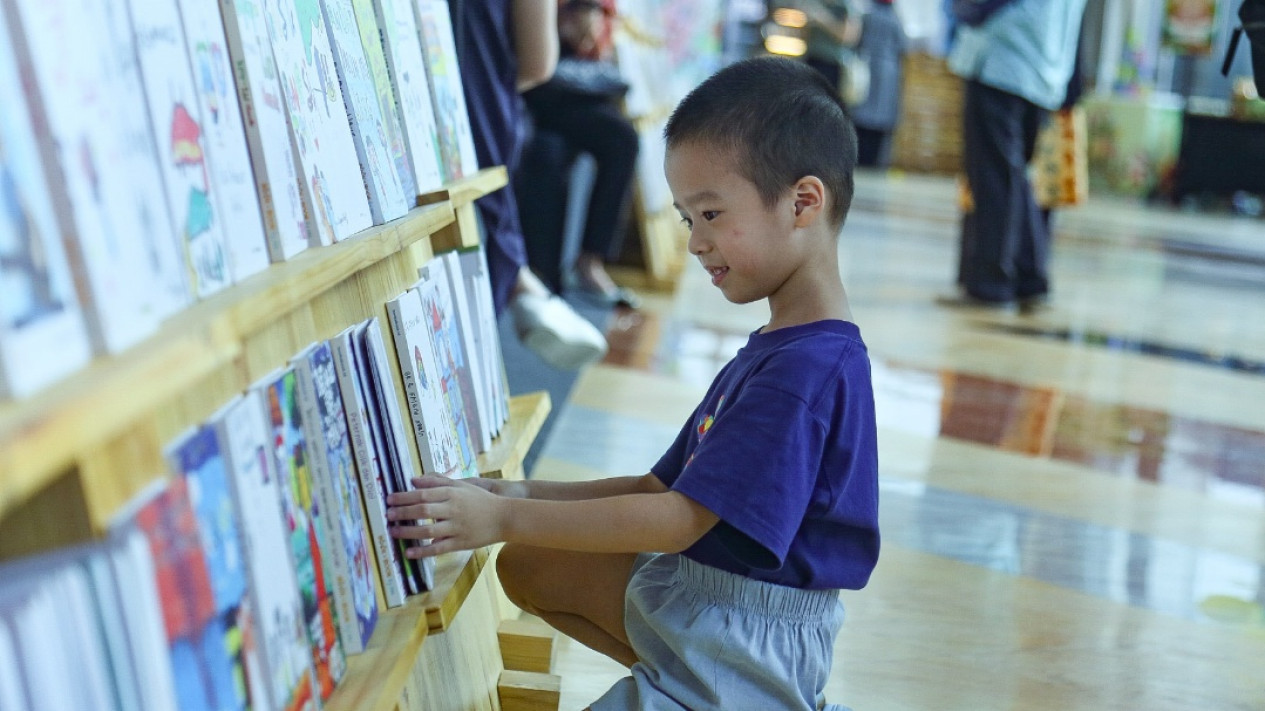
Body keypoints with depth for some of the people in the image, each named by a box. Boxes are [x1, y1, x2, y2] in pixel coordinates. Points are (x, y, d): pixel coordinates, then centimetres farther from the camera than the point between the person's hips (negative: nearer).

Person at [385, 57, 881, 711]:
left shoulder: (809, 368, -24)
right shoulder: (773, 350, 9)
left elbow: (682, 519, -25)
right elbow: (665, 487, 9)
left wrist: (505, 517, -21)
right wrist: (523, 496, -3)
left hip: (747, 637, -10)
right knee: (527, 565, 15)